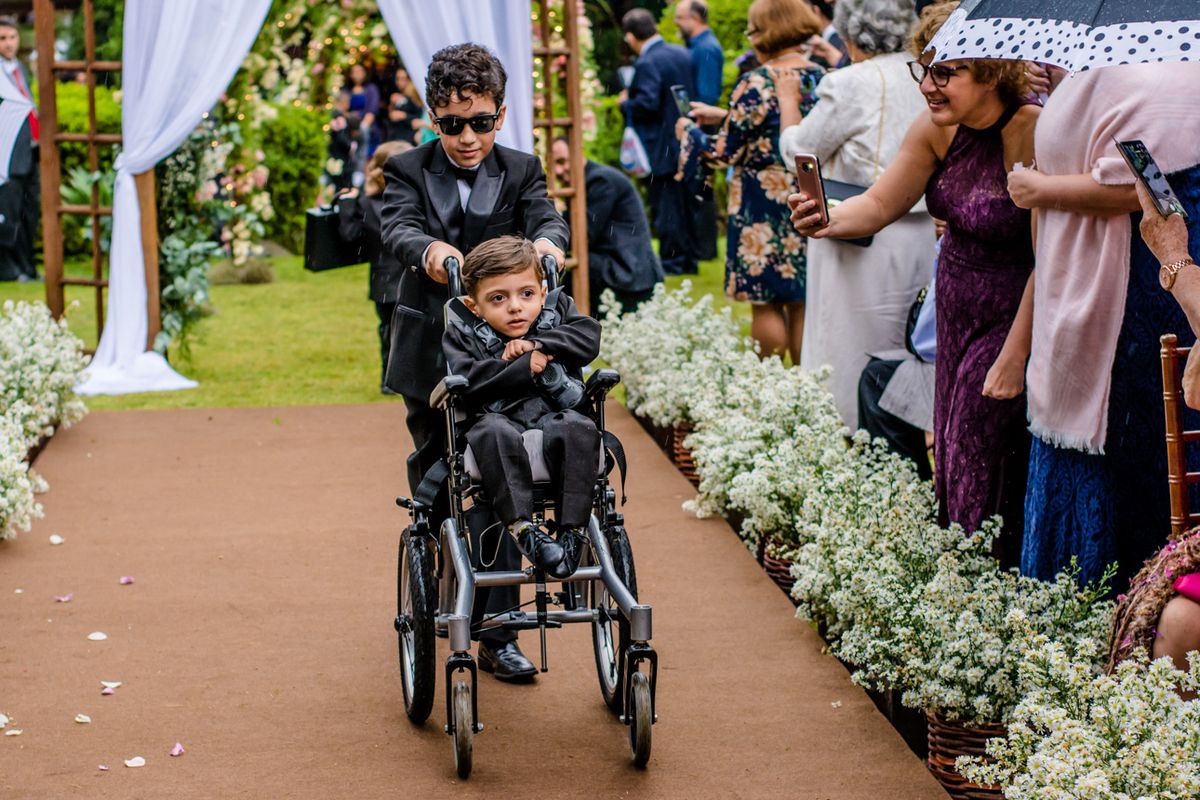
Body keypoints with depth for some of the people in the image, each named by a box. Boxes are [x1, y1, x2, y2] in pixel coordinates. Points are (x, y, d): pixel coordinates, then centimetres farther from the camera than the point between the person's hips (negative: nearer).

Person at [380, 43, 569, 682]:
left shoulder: (520, 173, 5)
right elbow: (398, 227, -16)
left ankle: (498, 635, 2)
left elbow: (546, 216, -13)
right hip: (430, 353, 1)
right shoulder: (409, 172, 3)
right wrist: (429, 250, -39)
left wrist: (547, 240, -38)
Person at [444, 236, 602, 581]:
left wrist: (538, 344, -9)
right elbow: (467, 379, -9)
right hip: (496, 414, -2)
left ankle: (573, 529, -33)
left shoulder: (558, 310, 15)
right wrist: (523, 367, -13)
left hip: (552, 411, 2)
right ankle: (522, 527, -44)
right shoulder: (462, 333, 7)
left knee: (579, 430, -32)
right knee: (496, 435, -38)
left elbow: (588, 339, -1)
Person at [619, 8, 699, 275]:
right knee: (685, 202, 15)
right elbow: (695, 92, 13)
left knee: (665, 206, -1)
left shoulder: (647, 63, -19)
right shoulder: (682, 54, 7)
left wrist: (625, 103, -10)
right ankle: (689, 260, 21)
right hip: (685, 143, 9)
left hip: (660, 148, -8)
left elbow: (647, 103, -27)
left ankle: (672, 261, 2)